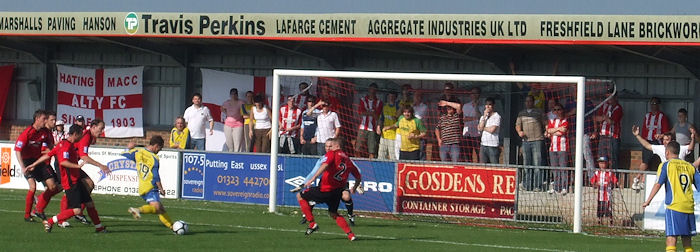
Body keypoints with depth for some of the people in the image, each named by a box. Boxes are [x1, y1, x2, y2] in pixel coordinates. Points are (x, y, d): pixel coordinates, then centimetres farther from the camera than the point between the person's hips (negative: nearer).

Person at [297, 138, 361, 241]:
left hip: (326, 189, -7)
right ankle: (350, 234, 11)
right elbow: (358, 177, 20)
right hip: (338, 192, 7)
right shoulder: (347, 159, 14)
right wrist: (354, 189, 39)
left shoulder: (332, 154, -4)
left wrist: (312, 179, -31)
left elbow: (325, 165, -25)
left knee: (300, 196, 9)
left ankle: (312, 223, 4)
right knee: (333, 213, 26)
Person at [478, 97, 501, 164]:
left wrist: (483, 128, 2)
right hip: (483, 145, 6)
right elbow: (480, 128, 0)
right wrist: (485, 116, 0)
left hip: (493, 146, -6)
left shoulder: (497, 117, -3)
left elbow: (492, 130, -13)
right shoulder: (482, 117, 16)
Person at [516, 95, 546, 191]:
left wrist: (545, 134, -10)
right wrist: (519, 131, -5)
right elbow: (517, 125, 16)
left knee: (537, 164, -9)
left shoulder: (539, 112, 6)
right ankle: (527, 186, 9)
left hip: (537, 140, -4)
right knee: (526, 164, 5)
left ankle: (537, 186, -10)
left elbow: (544, 125, 6)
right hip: (526, 140, 4)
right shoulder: (521, 113, 17)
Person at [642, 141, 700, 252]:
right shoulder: (690, 166, 13)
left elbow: (658, 184, -9)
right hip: (689, 207, 5)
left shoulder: (666, 165, 1)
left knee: (671, 239, -12)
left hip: (674, 207, -5)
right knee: (687, 239, 14)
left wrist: (648, 201, -6)